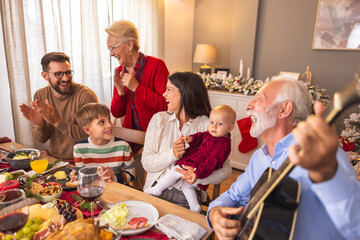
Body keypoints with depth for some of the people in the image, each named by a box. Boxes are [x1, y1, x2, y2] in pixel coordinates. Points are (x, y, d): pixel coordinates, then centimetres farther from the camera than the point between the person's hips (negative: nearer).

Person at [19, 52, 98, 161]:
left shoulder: (86, 95, -14)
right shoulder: (40, 96, 2)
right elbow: (42, 139, 6)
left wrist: (58, 121, -25)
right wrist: (39, 125, -15)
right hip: (53, 159, 4)